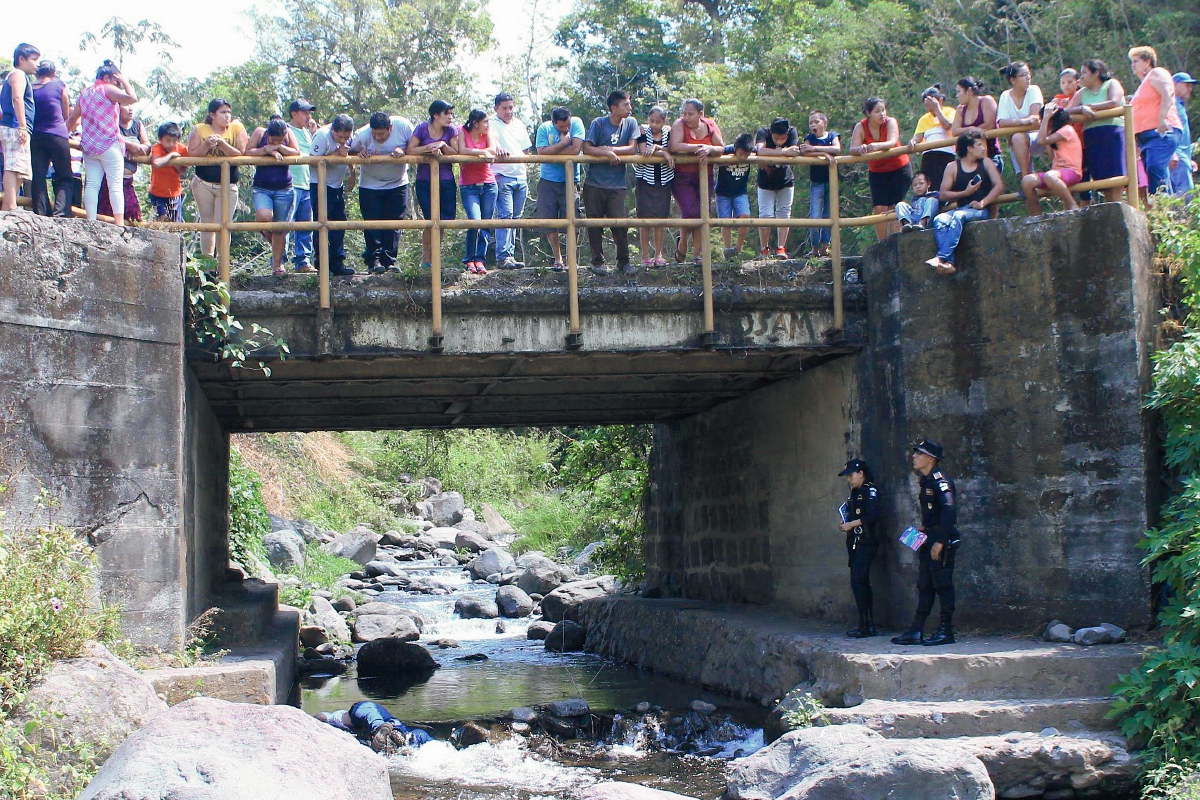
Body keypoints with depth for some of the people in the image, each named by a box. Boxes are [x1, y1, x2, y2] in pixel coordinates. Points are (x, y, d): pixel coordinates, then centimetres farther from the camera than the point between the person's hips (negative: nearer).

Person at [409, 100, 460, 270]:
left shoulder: (451, 130, 2)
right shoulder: (422, 129, -5)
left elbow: (456, 153, -2)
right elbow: (410, 150, -12)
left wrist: (442, 145, -18)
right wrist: (430, 147, -21)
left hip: (446, 181, 3)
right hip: (425, 181, -3)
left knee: (445, 219, 1)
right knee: (432, 219, -10)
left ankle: (433, 256, 20)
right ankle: (425, 259, 5)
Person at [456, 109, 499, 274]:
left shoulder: (488, 133, 9)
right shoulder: (462, 133, -1)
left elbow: (493, 150, -7)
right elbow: (462, 151, -17)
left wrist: (472, 152, -12)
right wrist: (482, 152, -17)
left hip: (488, 184, 4)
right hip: (469, 186, -4)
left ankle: (480, 259, 10)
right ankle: (469, 259, -3)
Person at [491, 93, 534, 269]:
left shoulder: (519, 125, 17)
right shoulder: (492, 124, -2)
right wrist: (498, 149, -47)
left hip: (520, 178, 6)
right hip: (502, 176, -6)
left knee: (516, 217, 7)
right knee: (505, 215, -13)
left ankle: (510, 254, 12)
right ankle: (503, 257, -16)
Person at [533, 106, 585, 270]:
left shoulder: (576, 123, -7)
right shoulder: (544, 128, -5)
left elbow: (575, 149, -19)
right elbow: (541, 153, -17)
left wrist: (552, 151, -12)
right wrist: (562, 143, -18)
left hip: (570, 181, -1)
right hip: (548, 181, 1)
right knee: (549, 221, 2)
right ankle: (557, 258, 16)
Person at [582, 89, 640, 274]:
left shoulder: (631, 123, 4)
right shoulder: (598, 123, -4)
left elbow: (632, 149, -3)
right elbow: (586, 149, -10)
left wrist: (608, 149, -10)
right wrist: (608, 154, -21)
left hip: (617, 185, 1)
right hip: (594, 184, -1)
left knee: (620, 223, -5)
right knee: (595, 224, 3)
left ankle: (623, 261, 10)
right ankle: (597, 262, 14)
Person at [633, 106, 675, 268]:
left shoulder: (668, 132, 4)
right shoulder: (643, 131, -2)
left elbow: (672, 149, -12)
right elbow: (644, 151, -15)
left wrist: (656, 147, -27)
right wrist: (664, 152, -19)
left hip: (663, 180, 2)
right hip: (645, 179, -2)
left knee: (661, 216, 4)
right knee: (646, 217, -3)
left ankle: (658, 254, 13)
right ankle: (645, 255, 4)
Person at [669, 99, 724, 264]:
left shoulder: (711, 126, 3)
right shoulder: (679, 124, -7)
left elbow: (721, 148, -1)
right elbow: (675, 146, -22)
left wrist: (710, 149, -22)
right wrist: (697, 148, -23)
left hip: (704, 176, 4)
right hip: (682, 177, -4)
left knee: (702, 214, 1)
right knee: (690, 212, -16)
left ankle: (697, 255, 8)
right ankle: (682, 247, 10)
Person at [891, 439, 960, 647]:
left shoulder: (940, 481, -14)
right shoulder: (925, 481, 16)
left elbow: (949, 511, -23)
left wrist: (940, 542, -24)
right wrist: (923, 529, 12)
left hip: (942, 541, -10)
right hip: (928, 540, 10)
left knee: (942, 585, -4)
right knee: (924, 585, 9)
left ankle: (946, 632, 2)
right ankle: (916, 632, 11)